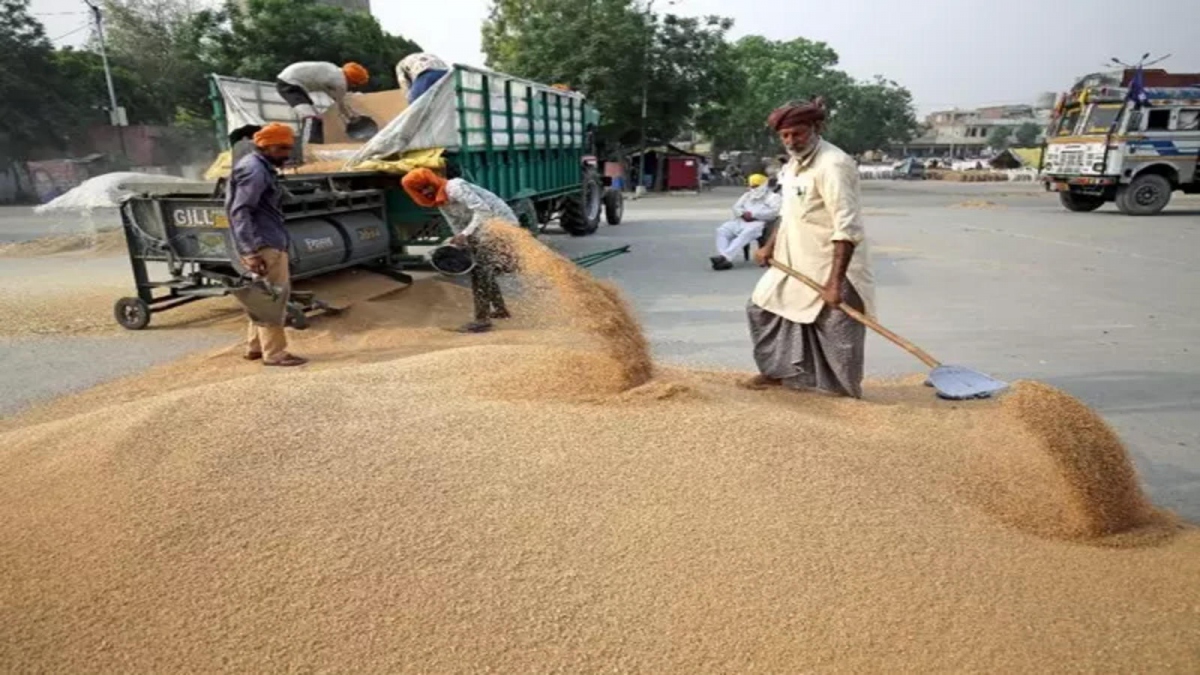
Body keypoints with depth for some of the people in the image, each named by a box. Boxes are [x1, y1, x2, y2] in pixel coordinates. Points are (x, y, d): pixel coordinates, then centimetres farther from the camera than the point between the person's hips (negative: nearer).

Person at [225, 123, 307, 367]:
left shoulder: (262, 168, 20)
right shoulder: (254, 170, -12)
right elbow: (240, 211, -20)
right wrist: (251, 251, -26)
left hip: (270, 242, 10)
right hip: (265, 245, -10)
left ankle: (255, 346, 25)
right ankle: (274, 353, -1)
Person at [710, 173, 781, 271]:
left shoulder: (772, 197, 11)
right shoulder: (747, 195, 31)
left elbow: (774, 212, -7)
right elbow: (736, 207, 21)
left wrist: (753, 214, -13)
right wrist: (743, 214, -4)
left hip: (758, 223, -6)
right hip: (741, 222, 6)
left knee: (745, 234, -38)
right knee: (721, 231, -19)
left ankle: (725, 257, -52)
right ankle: (724, 259, -36)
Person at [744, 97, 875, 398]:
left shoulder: (832, 165, -21)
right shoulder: (794, 162, 9)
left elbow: (847, 228, -27)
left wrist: (835, 281, -32)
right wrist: (771, 246, 13)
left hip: (830, 265, -9)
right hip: (795, 260, 10)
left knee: (838, 332, -1)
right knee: (763, 306, 16)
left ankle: (846, 390, 18)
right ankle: (780, 370, 31)